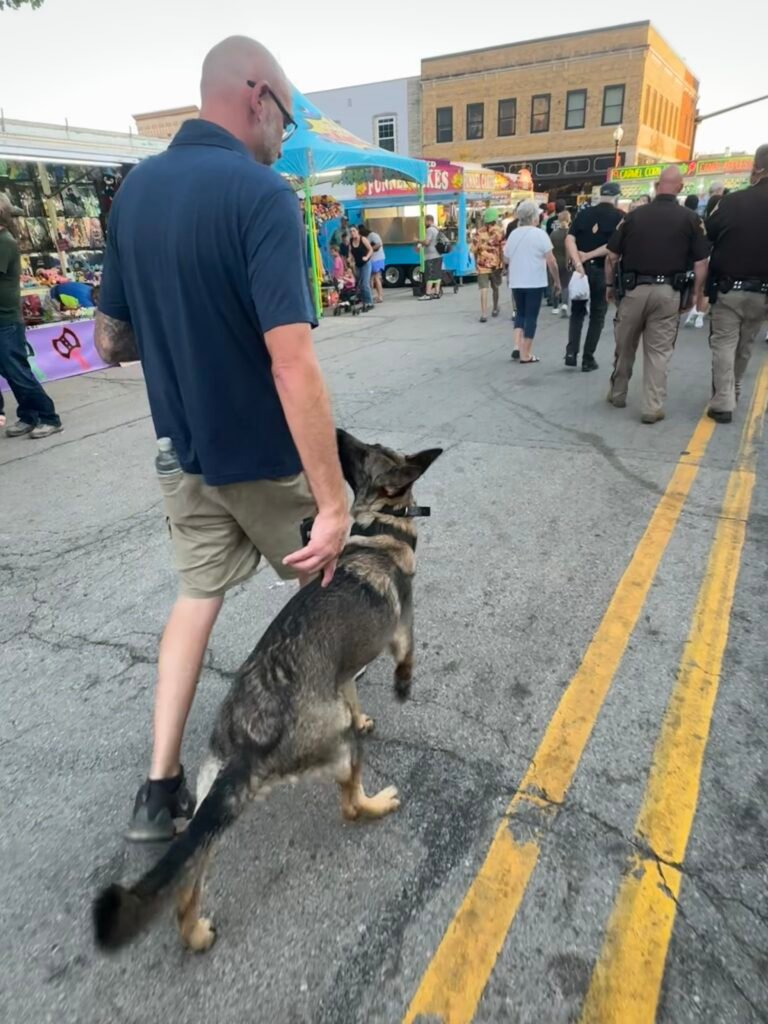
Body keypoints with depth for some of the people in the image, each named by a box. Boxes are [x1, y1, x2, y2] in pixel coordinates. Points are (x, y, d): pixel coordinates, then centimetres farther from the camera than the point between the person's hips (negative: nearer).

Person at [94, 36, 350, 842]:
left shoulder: (133, 190, 3)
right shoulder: (261, 192, -18)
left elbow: (111, 342, 8)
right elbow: (293, 365, -29)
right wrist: (335, 503, -27)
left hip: (185, 453, 6)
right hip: (267, 459, -5)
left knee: (197, 594, 19)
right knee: (325, 578, 21)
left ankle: (160, 787, 21)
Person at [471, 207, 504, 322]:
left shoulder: (479, 232, -2)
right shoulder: (499, 231, -5)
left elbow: (474, 250, 0)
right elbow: (502, 249, -11)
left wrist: (476, 262, 13)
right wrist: (503, 262, -2)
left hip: (482, 265, -1)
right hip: (496, 264, 1)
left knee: (484, 289, -5)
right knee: (495, 288, 20)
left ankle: (484, 314, -17)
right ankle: (495, 309, 35)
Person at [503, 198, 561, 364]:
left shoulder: (513, 234, 6)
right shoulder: (540, 234, -8)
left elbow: (506, 258, 15)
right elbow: (551, 261, -11)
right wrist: (557, 281, -1)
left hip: (516, 282, 5)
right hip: (535, 282, -5)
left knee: (520, 313, 19)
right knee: (531, 316, 2)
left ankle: (517, 347, 4)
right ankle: (525, 355, 3)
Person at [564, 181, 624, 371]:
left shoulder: (583, 213, 6)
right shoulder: (619, 216, -1)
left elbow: (569, 240, -7)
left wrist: (578, 263, -15)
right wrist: (589, 255, -10)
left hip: (581, 268, 2)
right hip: (602, 270, -2)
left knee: (577, 311, 15)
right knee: (597, 315, 8)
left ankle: (571, 352, 1)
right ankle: (588, 359, 8)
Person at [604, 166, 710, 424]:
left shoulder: (635, 215, 4)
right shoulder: (689, 219, 2)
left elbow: (612, 256, 5)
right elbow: (701, 264, -1)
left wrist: (610, 285, 17)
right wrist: (694, 295, 10)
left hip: (634, 289, 1)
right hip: (668, 292, -1)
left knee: (624, 347, 16)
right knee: (658, 351, 4)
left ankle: (617, 395, 30)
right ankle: (653, 408, 4)